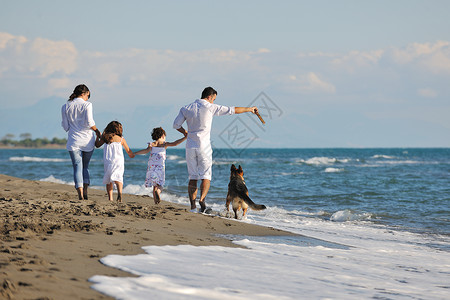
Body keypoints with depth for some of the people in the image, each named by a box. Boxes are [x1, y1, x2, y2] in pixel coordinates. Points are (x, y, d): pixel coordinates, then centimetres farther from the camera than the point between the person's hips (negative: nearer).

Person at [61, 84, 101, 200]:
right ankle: (85, 191, 6)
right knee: (85, 166, 16)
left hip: (74, 141, 1)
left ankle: (80, 194, -15)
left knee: (77, 167, 0)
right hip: (87, 139, -1)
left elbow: (65, 126, 6)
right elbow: (89, 122, -13)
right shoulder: (87, 105, -6)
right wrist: (97, 131, 4)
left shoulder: (65, 107, 5)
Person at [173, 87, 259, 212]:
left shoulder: (186, 108, 6)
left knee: (193, 177, 8)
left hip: (190, 147, 4)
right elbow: (232, 110, 1)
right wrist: (249, 109, 13)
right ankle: (202, 199, -26)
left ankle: (192, 206, 2)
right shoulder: (210, 107, -4)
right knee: (206, 177, -1)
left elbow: (176, 124, 4)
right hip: (204, 147, -4)